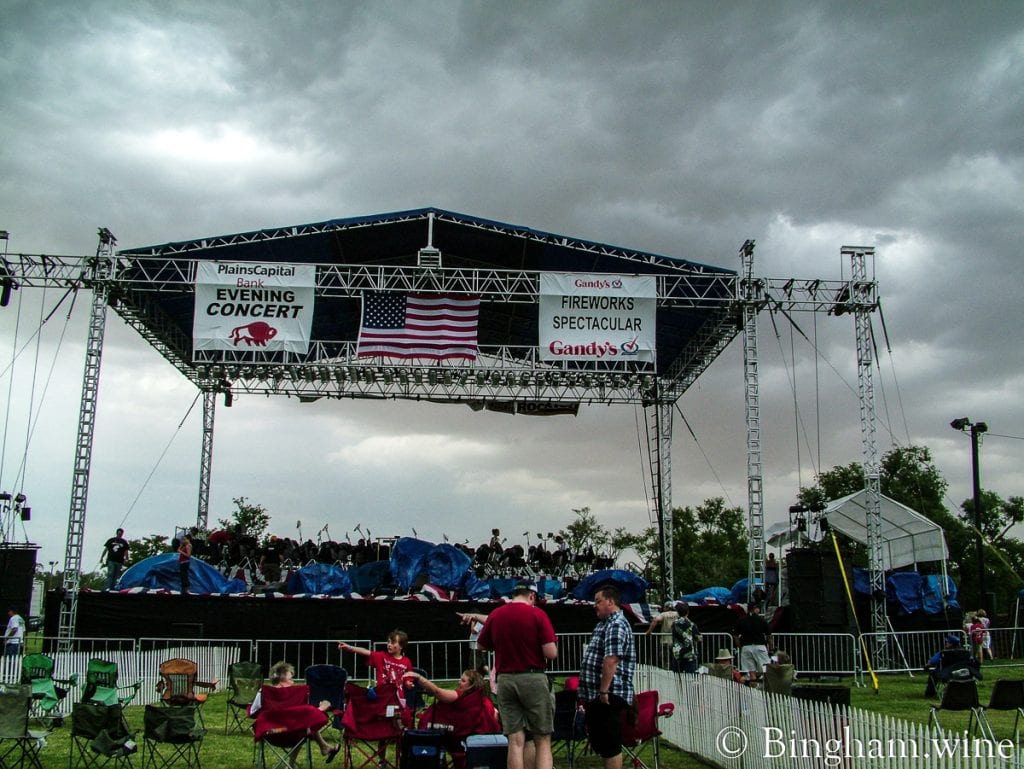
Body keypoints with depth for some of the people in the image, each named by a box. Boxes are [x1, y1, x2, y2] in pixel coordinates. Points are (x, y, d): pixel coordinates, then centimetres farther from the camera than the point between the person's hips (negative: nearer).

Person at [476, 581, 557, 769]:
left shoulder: (494, 615, 3)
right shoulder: (537, 614, -8)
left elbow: (481, 646, 15)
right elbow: (551, 653, -13)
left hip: (505, 680, 3)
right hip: (533, 678, -3)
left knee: (515, 742, 6)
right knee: (542, 741, 6)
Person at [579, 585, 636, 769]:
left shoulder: (616, 624, -14)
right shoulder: (606, 624, 19)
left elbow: (611, 660, -25)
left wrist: (603, 691, -25)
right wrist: (588, 695, 24)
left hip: (608, 696, -10)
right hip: (596, 696, 11)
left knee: (610, 746, -4)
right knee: (600, 744, 17)